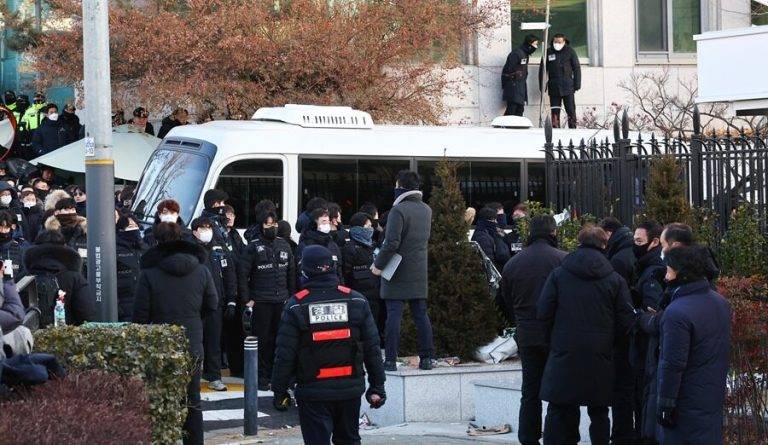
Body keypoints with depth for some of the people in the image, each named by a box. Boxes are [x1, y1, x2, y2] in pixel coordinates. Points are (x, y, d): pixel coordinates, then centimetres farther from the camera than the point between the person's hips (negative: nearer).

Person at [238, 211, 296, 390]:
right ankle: (262, 377, 6)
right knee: (262, 340, -1)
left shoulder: (284, 245, 10)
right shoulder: (254, 246, -4)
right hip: (261, 301, -4)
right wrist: (246, 299, -10)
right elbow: (243, 273, -6)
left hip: (282, 301, 4)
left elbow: (291, 273, 16)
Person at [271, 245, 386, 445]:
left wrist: (279, 390, 3)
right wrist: (377, 386, 9)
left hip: (313, 391, -3)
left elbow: (285, 354, -7)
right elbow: (372, 348, 2)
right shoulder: (356, 301, 0)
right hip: (350, 388, 3)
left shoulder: (296, 306, -8)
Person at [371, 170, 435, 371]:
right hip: (419, 273, 6)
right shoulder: (426, 210, 9)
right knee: (421, 314, 10)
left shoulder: (398, 210, -14)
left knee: (394, 315, -4)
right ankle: (427, 357, 10)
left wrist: (378, 264, -11)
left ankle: (391, 360, -5)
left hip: (398, 273, -6)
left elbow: (392, 242, -20)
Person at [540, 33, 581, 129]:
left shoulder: (570, 52, 3)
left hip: (568, 87, -2)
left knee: (571, 111, -2)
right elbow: (542, 70, 11)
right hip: (554, 88, 2)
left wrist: (577, 84, -2)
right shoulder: (548, 53, 7)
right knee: (555, 112, 3)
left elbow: (577, 68, 4)